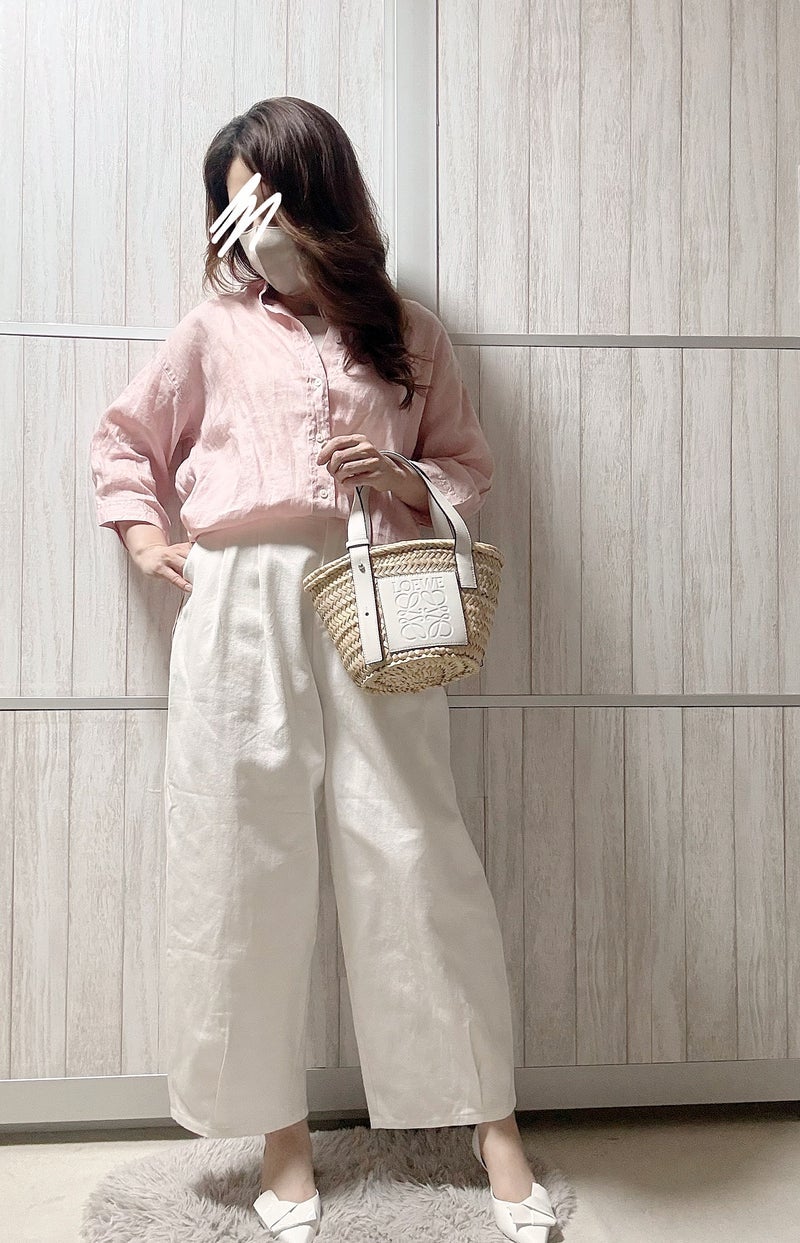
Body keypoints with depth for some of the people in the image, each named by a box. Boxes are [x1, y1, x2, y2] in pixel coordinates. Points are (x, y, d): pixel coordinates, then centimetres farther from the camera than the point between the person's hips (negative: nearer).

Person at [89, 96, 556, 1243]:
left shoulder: (408, 335, 11)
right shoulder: (216, 332, 12)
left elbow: (472, 469, 14)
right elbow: (122, 439, 23)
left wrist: (404, 478, -5)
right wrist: (142, 534, 8)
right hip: (238, 609, 1)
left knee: (413, 853, -2)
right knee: (245, 865, 4)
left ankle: (492, 1120, 16)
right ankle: (282, 1133, 22)